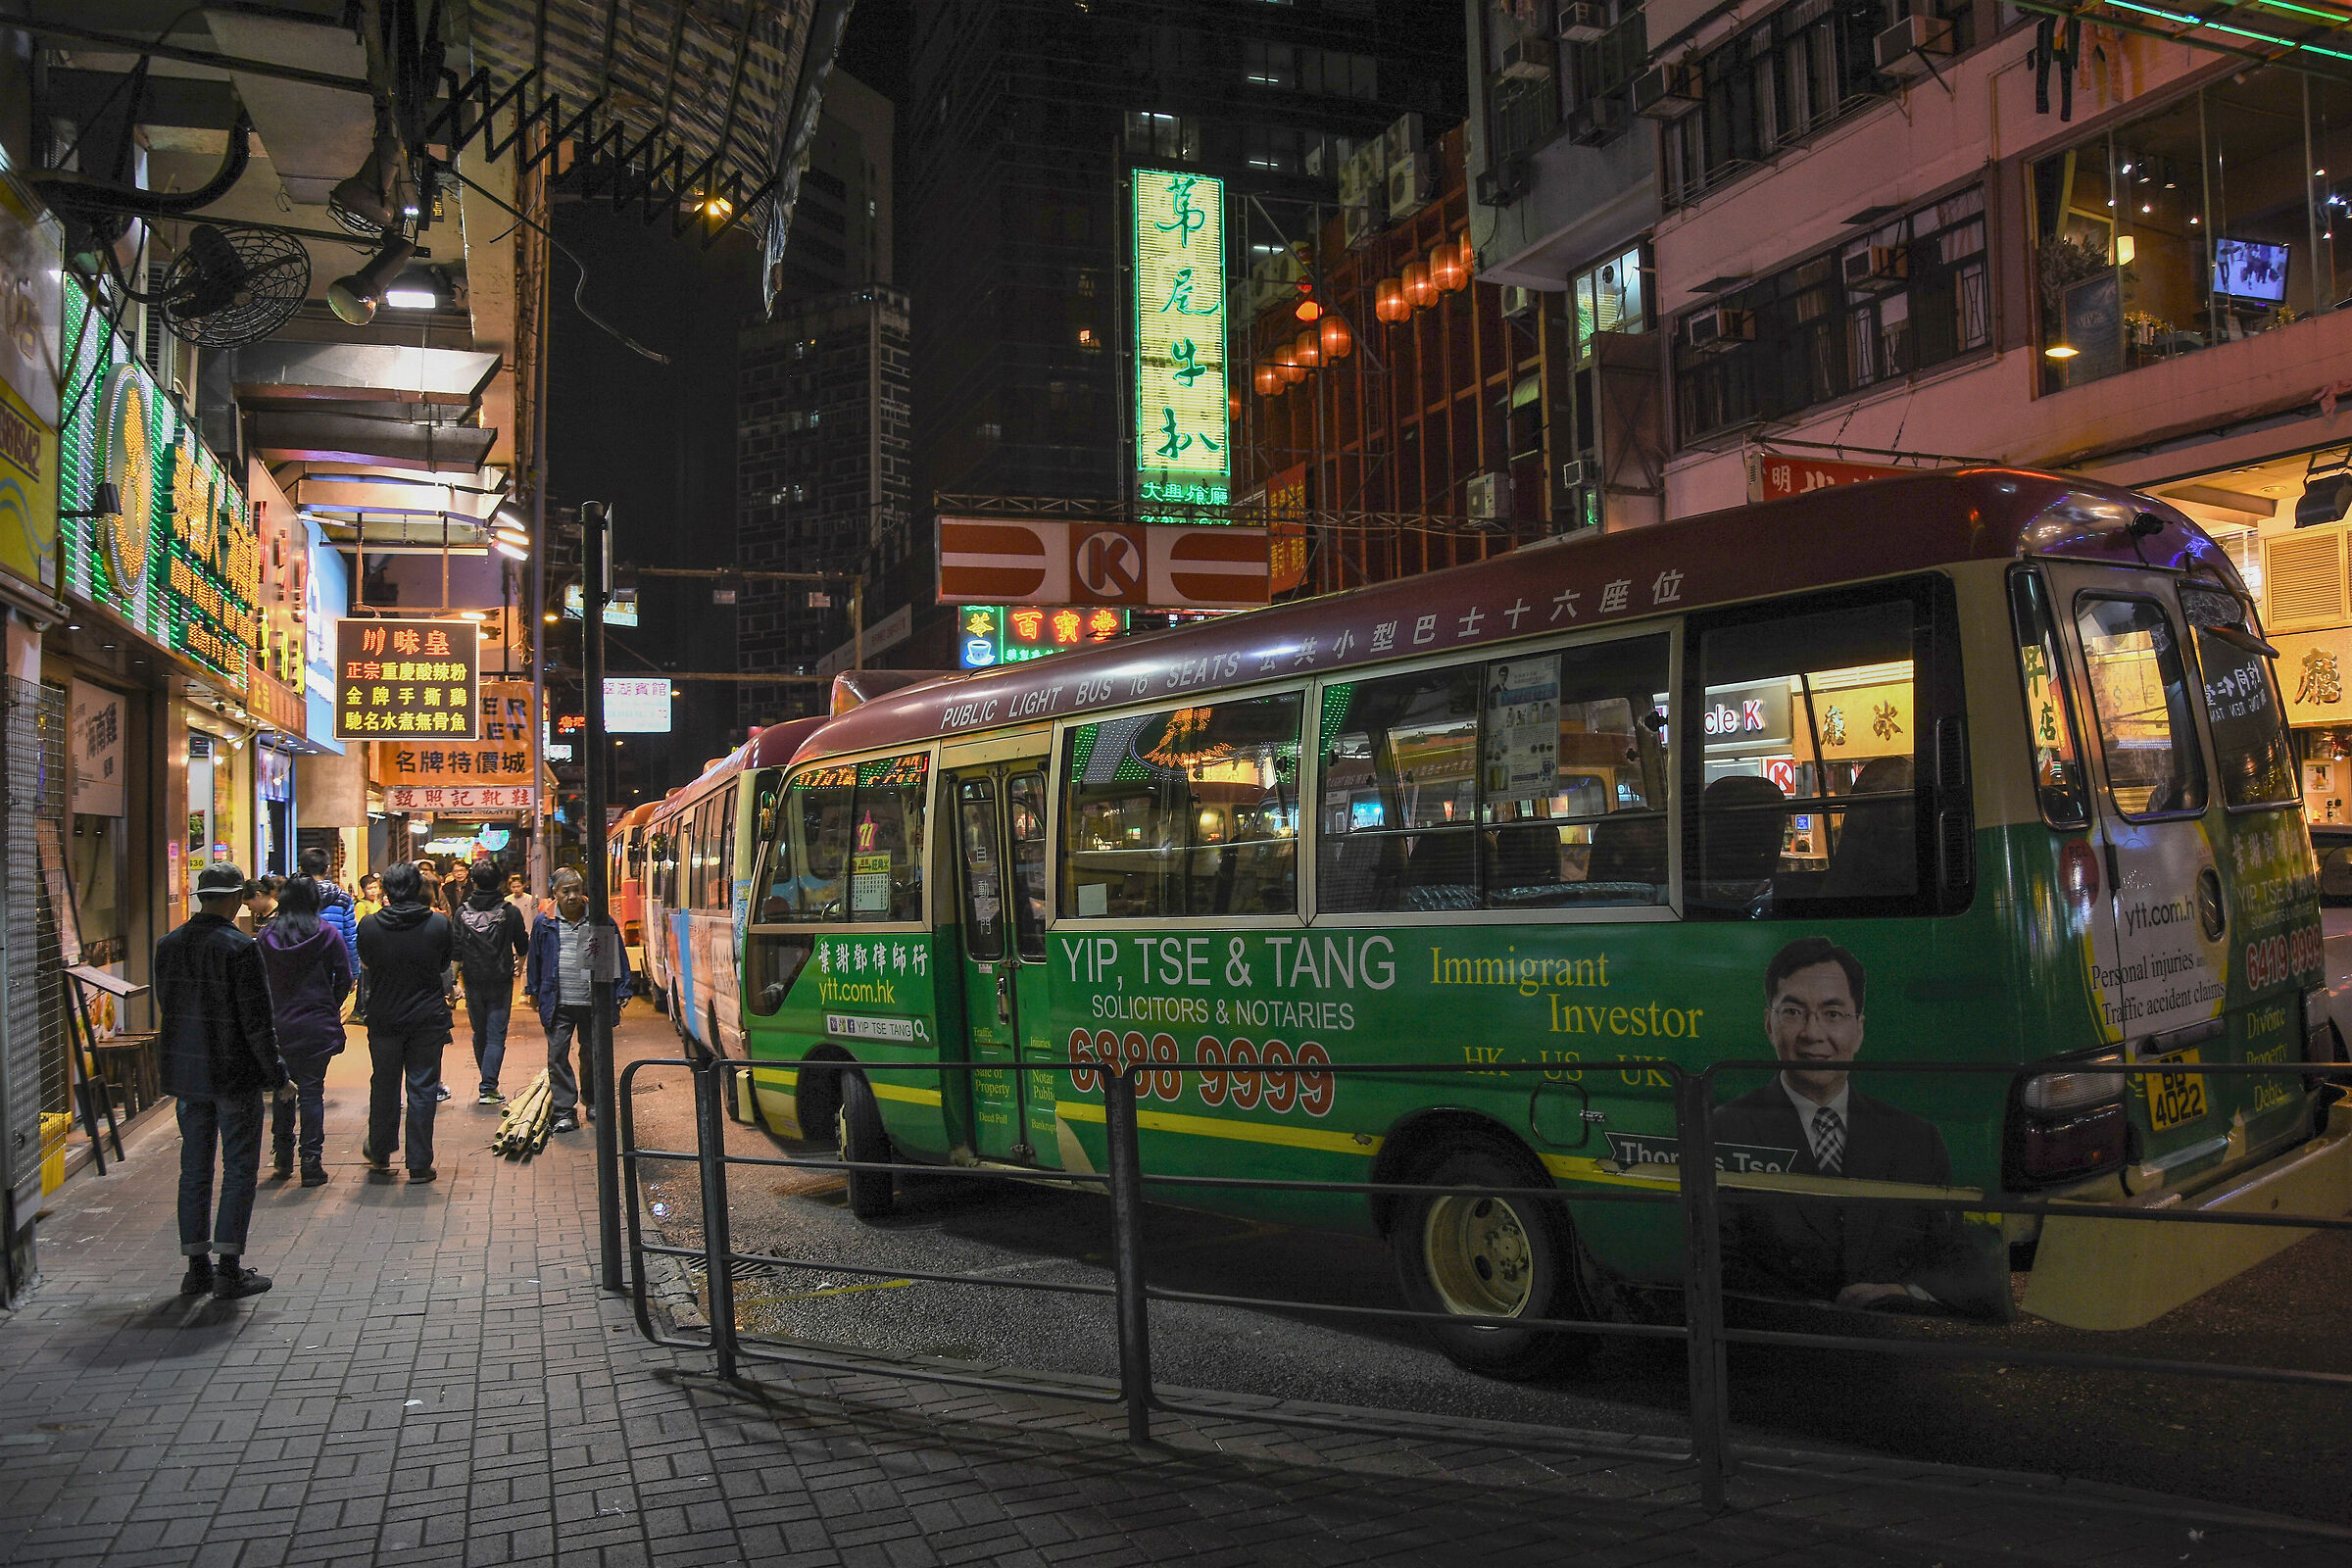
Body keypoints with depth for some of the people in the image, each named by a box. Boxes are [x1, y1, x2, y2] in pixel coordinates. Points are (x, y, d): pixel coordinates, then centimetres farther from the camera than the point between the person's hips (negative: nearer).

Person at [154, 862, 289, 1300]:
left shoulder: (168, 946, 3)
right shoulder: (239, 948, -16)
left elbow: (166, 1007, 11)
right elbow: (257, 1021, -15)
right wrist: (278, 1076, -7)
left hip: (185, 1072, 6)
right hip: (234, 1073, -6)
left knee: (194, 1171, 12)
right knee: (240, 1170, 2)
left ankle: (197, 1267, 17)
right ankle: (229, 1268, 1)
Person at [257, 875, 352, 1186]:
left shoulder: (266, 936, 0)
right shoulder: (327, 935, -6)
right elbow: (344, 978, -4)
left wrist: (272, 1011, 12)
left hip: (277, 1024, 2)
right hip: (317, 1026, -2)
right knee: (312, 1090, 2)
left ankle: (282, 1159, 22)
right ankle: (311, 1163, 1)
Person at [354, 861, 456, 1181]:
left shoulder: (369, 925, -10)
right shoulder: (439, 923, -11)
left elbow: (365, 962, 8)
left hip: (383, 1019, 1)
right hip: (428, 1017, -1)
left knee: (384, 1085, 18)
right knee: (422, 1089, 5)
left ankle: (379, 1153, 34)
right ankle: (419, 1164, 7)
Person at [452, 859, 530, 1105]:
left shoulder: (462, 912, -4)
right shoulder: (510, 912, -5)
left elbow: (455, 952, -4)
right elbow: (523, 946, 7)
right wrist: (519, 962, 29)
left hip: (473, 981, 2)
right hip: (501, 981, -1)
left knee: (480, 1034, 16)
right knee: (496, 1035, -1)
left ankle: (488, 1082, 27)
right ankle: (488, 1087, -10)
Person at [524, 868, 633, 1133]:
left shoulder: (600, 922, -1)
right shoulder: (545, 924, 3)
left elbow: (617, 957, 4)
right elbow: (535, 959, 14)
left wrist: (620, 992, 1)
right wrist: (533, 990, 17)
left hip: (592, 1002, 0)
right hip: (557, 1004, 1)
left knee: (592, 1055, 12)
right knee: (557, 1056, -2)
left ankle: (592, 1100, 32)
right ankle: (564, 1111, 5)